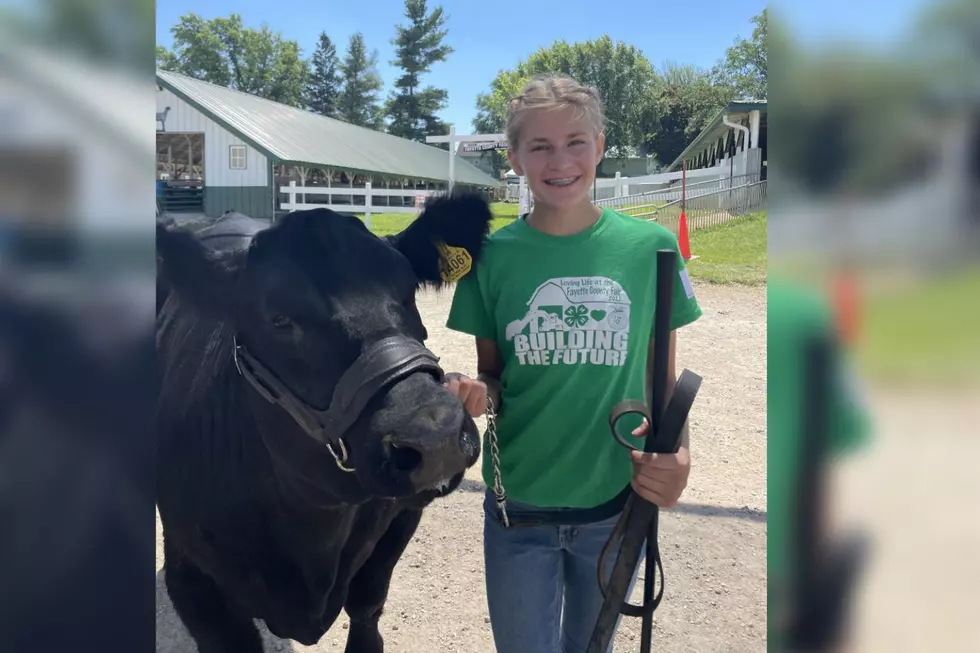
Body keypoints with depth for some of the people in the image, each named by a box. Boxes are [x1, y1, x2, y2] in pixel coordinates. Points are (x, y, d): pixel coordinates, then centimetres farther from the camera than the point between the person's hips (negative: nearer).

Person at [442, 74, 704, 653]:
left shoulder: (650, 246, -7)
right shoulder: (493, 255, -7)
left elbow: (663, 375, 0)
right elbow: (491, 372, 2)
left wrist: (677, 454, -16)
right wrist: (476, 392, -20)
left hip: (616, 505, 1)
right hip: (519, 508, -1)